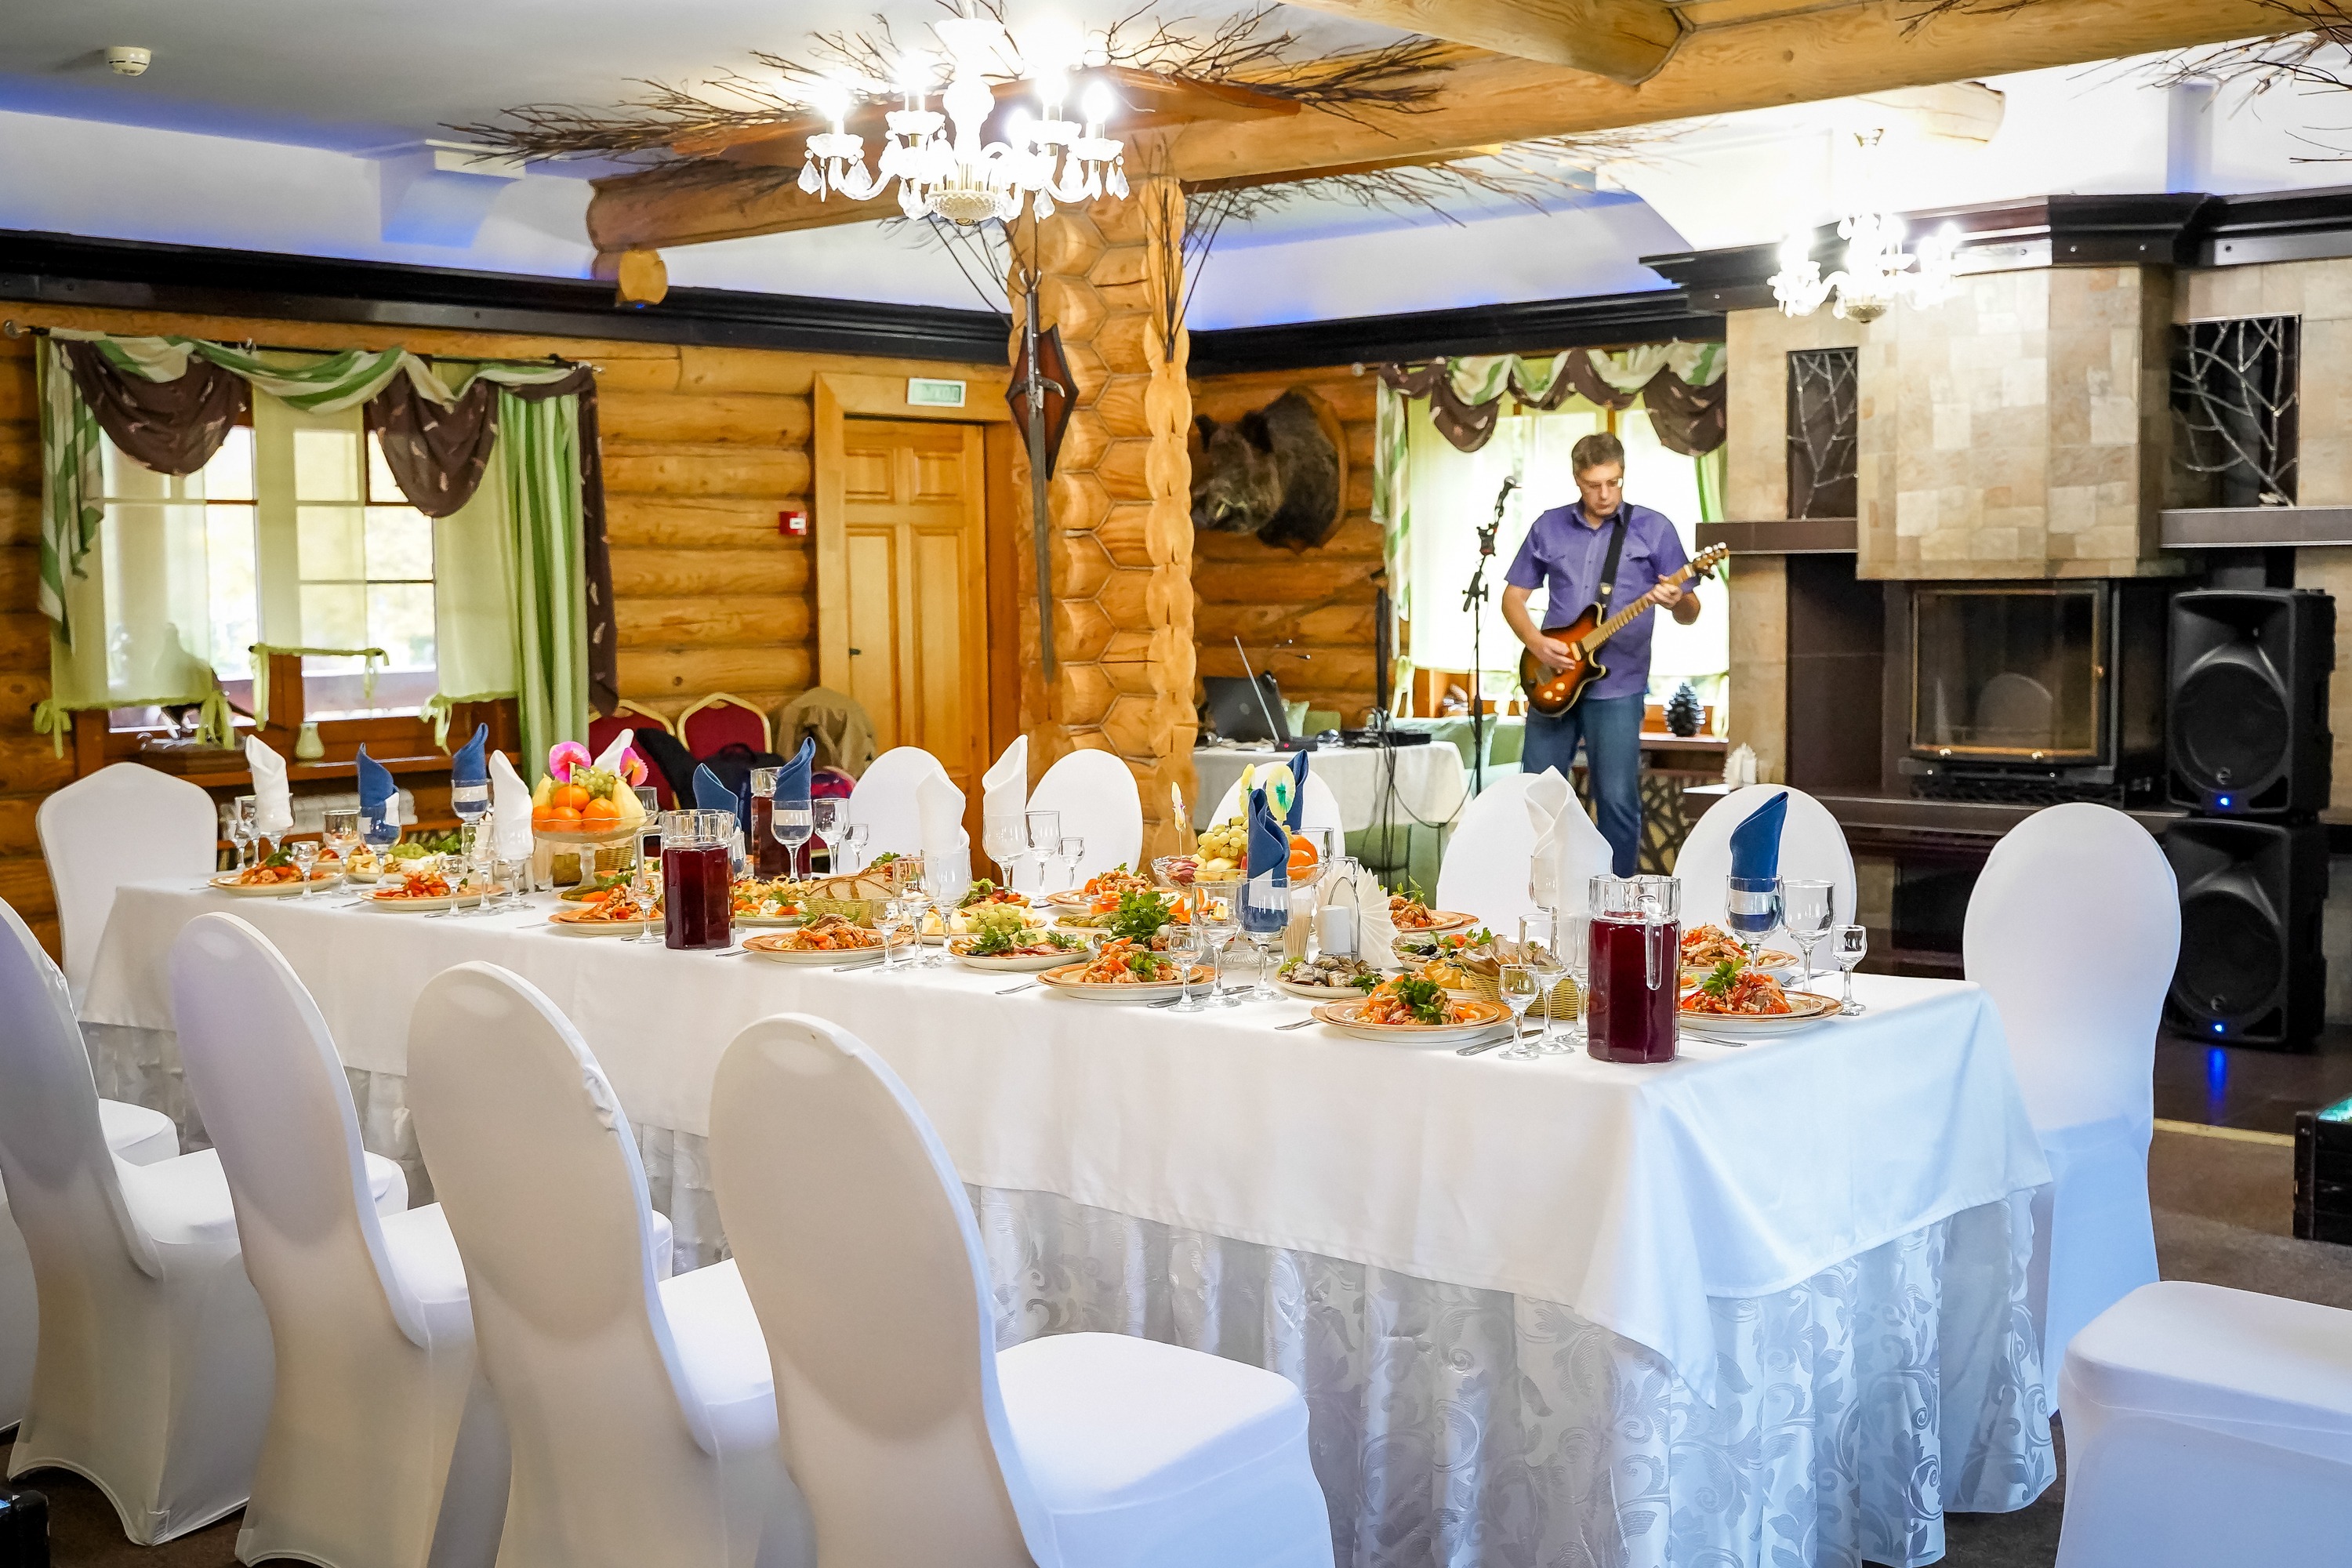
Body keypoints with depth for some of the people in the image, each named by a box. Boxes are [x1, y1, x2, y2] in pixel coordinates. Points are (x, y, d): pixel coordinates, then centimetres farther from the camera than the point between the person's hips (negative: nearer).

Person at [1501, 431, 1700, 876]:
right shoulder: (1549, 527, 7)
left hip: (1617, 688, -2)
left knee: (1617, 799, -2)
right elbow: (1513, 597, 10)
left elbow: (1690, 613, 0)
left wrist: (1677, 601, -24)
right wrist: (1537, 643, -7)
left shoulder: (1653, 529, 0)